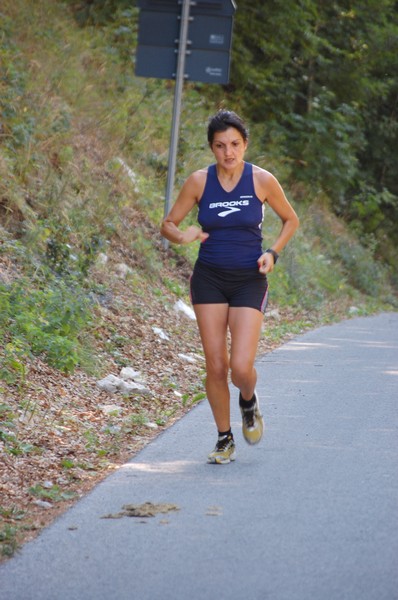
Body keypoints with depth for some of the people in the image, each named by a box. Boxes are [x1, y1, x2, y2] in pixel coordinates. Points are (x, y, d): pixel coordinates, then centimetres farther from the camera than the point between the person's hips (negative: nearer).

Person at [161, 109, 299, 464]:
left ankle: (249, 401, 23)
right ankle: (225, 439, 17)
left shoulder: (262, 180, -6)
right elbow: (168, 225, 4)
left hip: (249, 280, -1)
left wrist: (273, 253, -6)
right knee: (216, 366, 0)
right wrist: (183, 236, -18)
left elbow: (291, 220, 9)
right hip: (209, 279, 1)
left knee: (241, 367, -13)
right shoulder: (199, 181, -4)